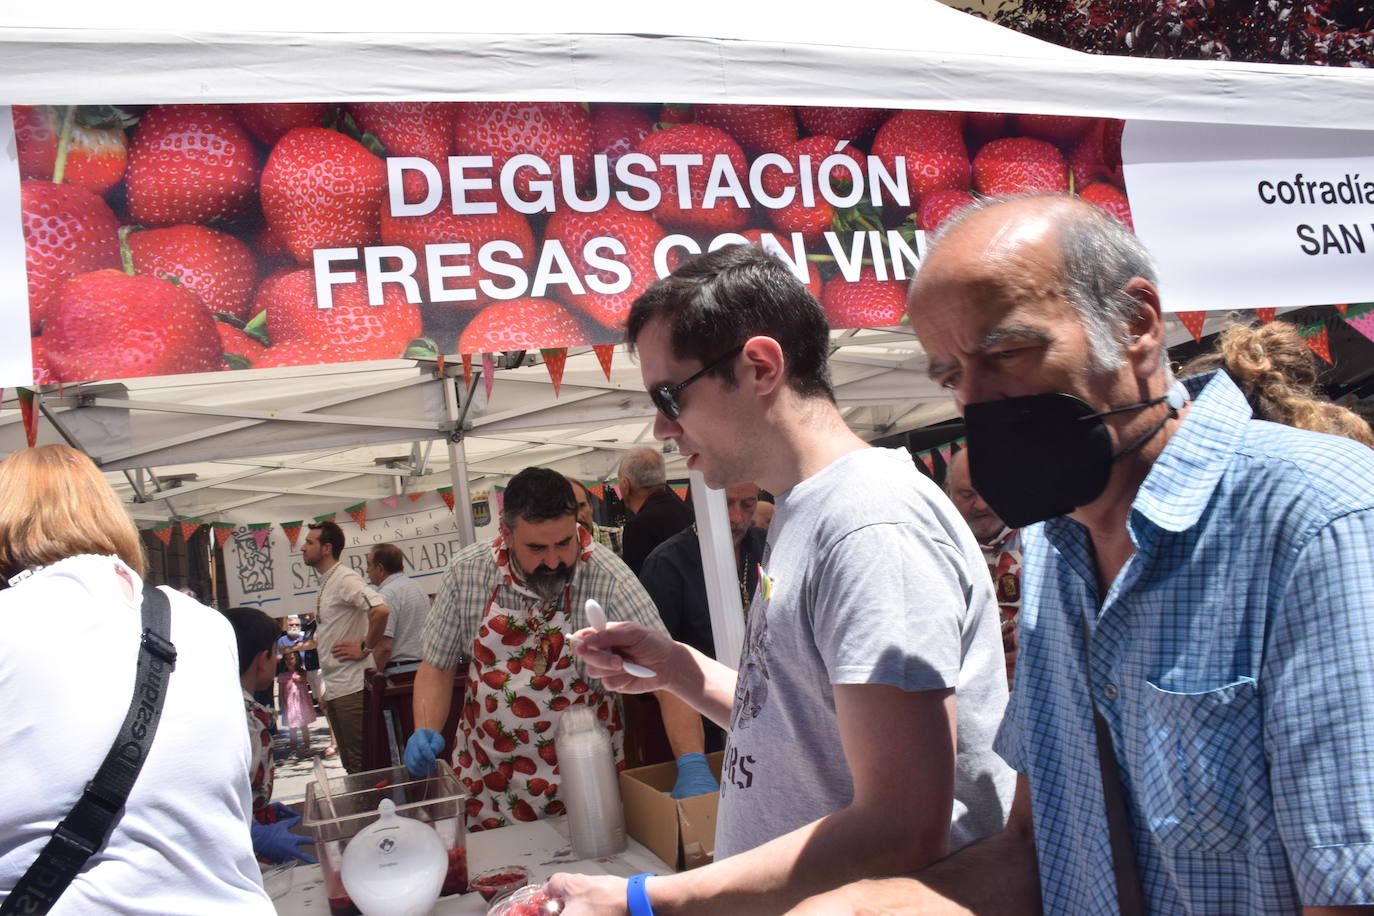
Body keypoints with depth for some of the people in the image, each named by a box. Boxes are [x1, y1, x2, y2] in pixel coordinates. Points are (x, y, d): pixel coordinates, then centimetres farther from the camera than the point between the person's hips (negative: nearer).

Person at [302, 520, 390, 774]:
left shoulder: (344, 579, -15)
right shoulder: (326, 582, 15)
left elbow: (380, 610, -31)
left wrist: (364, 648, -19)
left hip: (351, 688, -10)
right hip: (334, 688, 10)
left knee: (362, 763, -5)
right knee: (349, 762, 15)